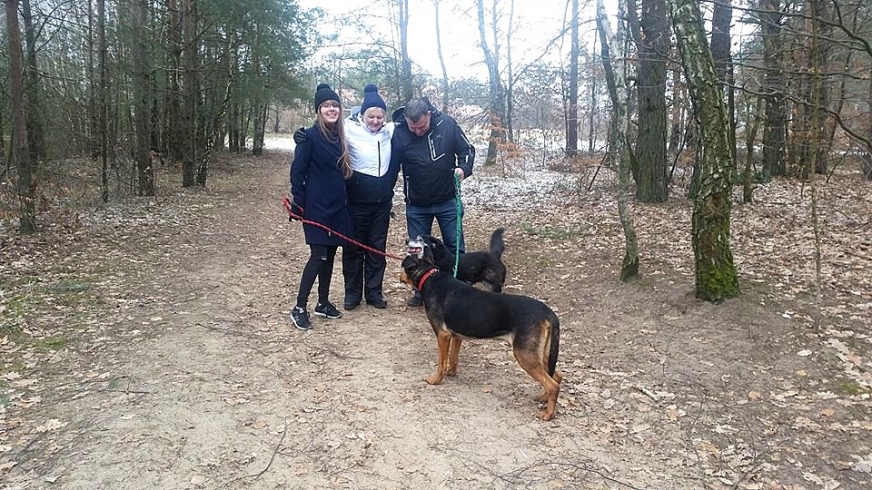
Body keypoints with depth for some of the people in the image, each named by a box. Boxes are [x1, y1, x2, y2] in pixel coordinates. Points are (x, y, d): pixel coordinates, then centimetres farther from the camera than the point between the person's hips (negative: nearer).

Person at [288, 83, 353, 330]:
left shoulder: (340, 137, 9)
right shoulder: (310, 136, -10)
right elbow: (297, 171, -11)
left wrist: (345, 201, 12)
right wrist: (299, 203, -13)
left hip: (338, 207, 6)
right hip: (317, 207, -6)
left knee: (330, 255, 11)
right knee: (318, 256, -8)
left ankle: (323, 303, 24)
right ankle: (299, 308, 2)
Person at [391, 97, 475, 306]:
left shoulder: (447, 124, -13)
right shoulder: (399, 133, -14)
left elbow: (467, 149, -1)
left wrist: (463, 168, -22)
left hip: (447, 201, 0)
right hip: (416, 205, 0)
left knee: (455, 247, 7)